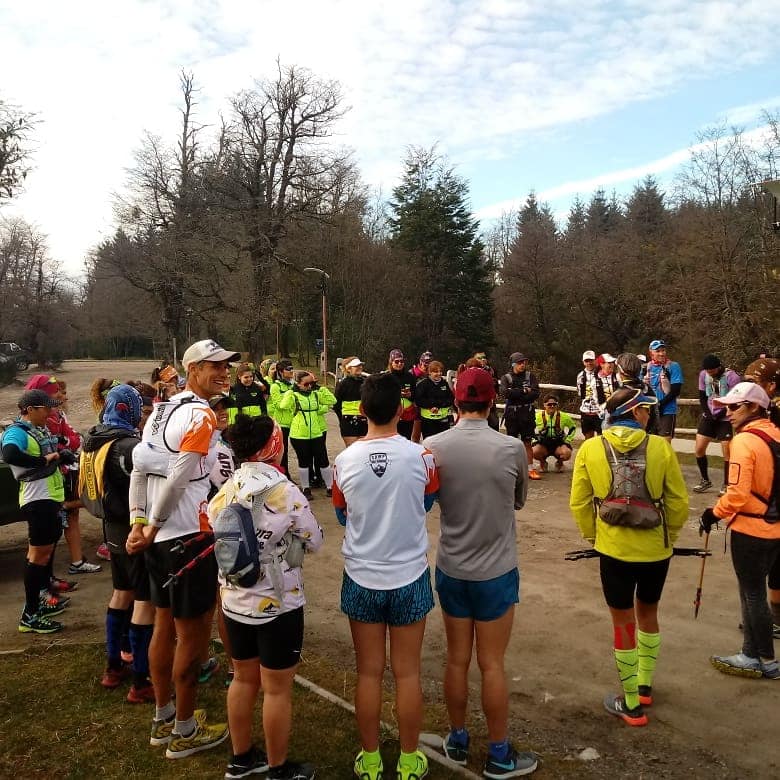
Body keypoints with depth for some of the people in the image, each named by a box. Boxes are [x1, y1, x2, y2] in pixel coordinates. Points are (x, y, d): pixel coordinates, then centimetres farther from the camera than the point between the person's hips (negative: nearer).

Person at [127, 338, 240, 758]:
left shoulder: (162, 410, 11)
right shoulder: (201, 415, -16)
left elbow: (139, 466, 9)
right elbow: (177, 481, -20)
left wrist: (139, 522, 6)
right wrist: (152, 526, -8)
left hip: (161, 537, 9)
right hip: (188, 537, -9)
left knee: (165, 627, 19)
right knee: (192, 633, 4)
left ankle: (163, 719, 34)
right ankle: (185, 732, 19)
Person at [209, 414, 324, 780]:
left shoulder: (223, 492, -4)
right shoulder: (286, 492, -20)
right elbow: (314, 542, -8)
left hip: (233, 600, 6)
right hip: (278, 604, -6)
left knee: (244, 679, 22)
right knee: (277, 689, 10)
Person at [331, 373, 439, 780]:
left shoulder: (344, 461, -10)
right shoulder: (420, 456, -14)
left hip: (361, 579, 1)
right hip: (409, 578, -1)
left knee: (368, 673, 14)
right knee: (407, 674, 13)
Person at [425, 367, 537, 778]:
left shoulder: (434, 447, -11)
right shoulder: (512, 448, -16)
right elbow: (518, 502, 3)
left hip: (450, 569, 2)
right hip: (496, 571, -2)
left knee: (456, 659, 16)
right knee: (492, 665, 10)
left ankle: (457, 741, 34)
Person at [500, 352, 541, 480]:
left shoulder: (530, 376, 6)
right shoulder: (506, 378, 2)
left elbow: (536, 393, -8)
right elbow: (505, 393, -16)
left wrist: (516, 395, -12)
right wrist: (524, 391, -12)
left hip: (527, 413, 1)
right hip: (512, 414, -1)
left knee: (527, 442, 5)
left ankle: (530, 469, 8)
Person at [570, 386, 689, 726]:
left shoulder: (590, 448, -6)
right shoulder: (660, 447, -8)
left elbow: (579, 503, -3)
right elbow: (679, 502, -3)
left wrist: (592, 536, 13)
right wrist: (669, 535, 14)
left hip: (614, 550, -1)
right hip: (656, 550, 1)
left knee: (623, 622, 13)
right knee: (648, 613, 24)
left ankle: (631, 705, 24)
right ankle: (644, 685, 40)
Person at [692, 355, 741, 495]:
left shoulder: (732, 377, -17)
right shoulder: (703, 374, -2)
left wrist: (719, 415, -16)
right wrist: (707, 413, -7)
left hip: (725, 418, -5)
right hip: (708, 416, 5)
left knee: (727, 453, -5)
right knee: (699, 449, 3)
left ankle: (726, 485, 10)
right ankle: (705, 480, 21)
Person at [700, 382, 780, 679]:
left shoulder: (744, 441, -20)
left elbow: (737, 494, -24)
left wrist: (714, 513, -9)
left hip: (751, 531, -8)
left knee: (752, 594, 7)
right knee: (754, 589, 19)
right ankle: (753, 652, 30)